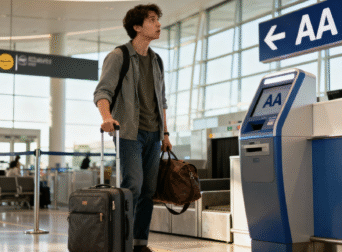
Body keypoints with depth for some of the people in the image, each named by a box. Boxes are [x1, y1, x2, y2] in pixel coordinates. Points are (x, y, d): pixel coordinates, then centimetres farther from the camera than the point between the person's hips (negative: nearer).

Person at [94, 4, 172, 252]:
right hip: (129, 132, -6)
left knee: (149, 190, 4)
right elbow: (102, 91, -13)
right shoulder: (118, 56, -3)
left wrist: (165, 133, 16)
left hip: (153, 135, 6)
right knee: (133, 186, -14)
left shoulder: (156, 60, 16)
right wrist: (107, 117, -32)